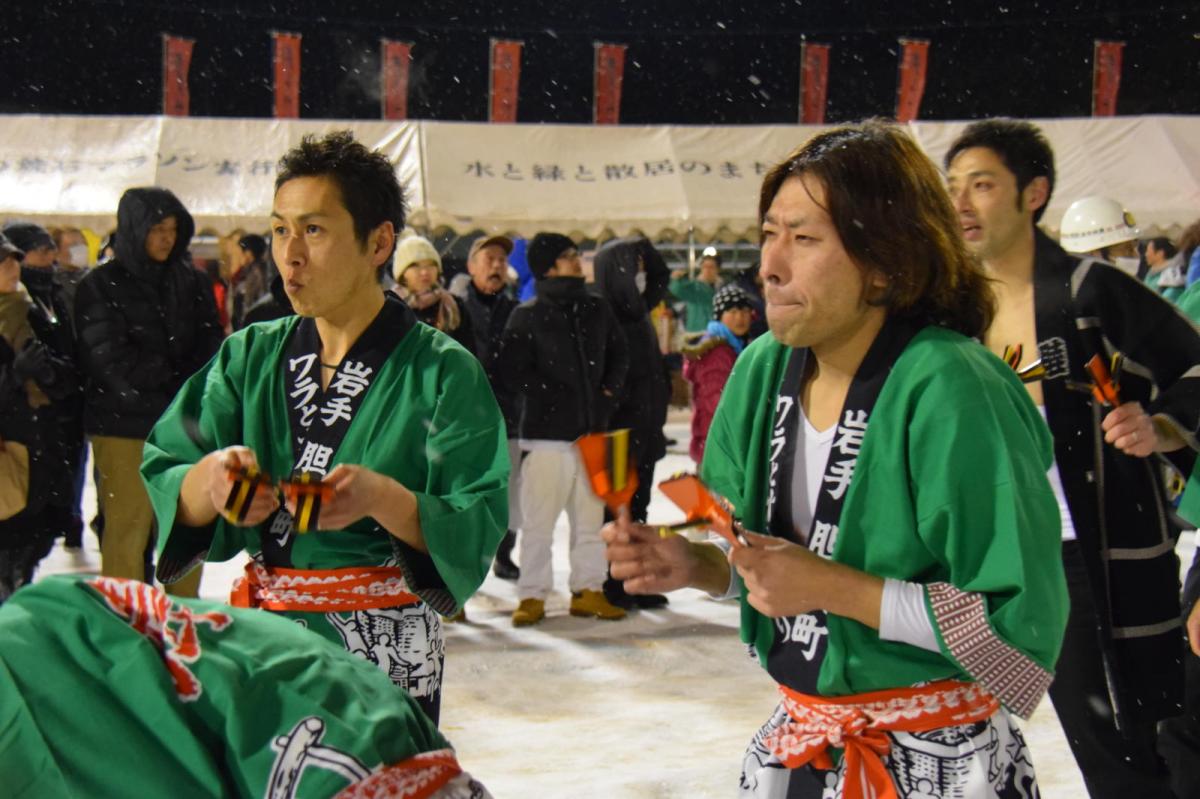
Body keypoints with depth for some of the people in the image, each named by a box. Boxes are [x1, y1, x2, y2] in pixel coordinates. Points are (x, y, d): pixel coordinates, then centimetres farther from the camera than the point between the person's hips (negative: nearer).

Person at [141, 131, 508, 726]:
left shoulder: (442, 371, -6)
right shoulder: (249, 357, 6)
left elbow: (476, 531, -12)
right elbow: (165, 479, -1)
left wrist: (380, 498, -29)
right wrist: (210, 479, -23)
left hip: (387, 652, -3)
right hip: (260, 635, 3)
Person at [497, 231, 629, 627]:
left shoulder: (597, 310, 10)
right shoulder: (527, 316, -4)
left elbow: (618, 356, 19)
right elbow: (512, 371, -9)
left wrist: (608, 394, 3)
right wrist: (556, 398, -14)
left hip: (592, 430, 5)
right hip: (546, 431, -5)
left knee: (590, 517, 11)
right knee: (538, 519, -2)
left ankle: (588, 590, 21)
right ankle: (532, 595, 7)